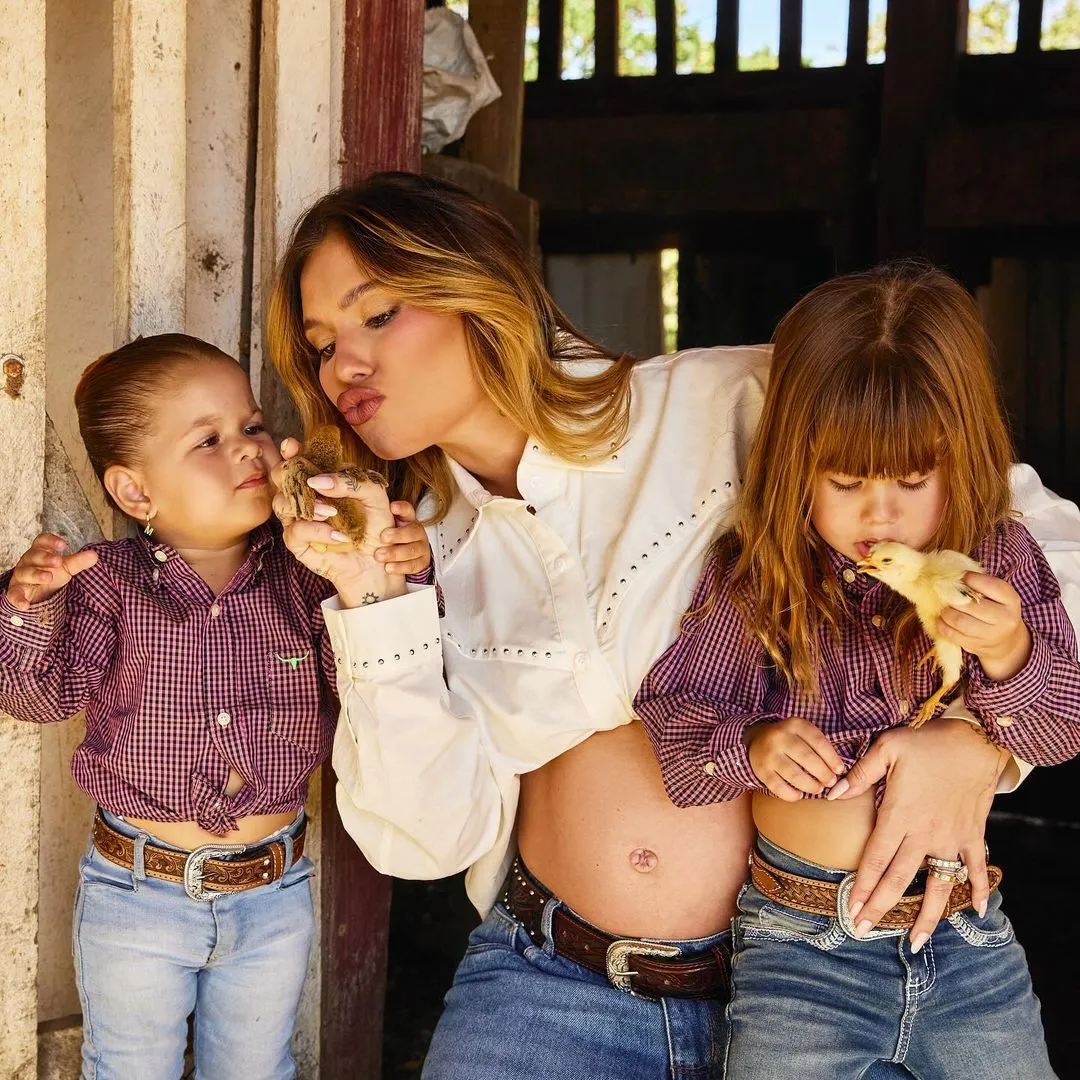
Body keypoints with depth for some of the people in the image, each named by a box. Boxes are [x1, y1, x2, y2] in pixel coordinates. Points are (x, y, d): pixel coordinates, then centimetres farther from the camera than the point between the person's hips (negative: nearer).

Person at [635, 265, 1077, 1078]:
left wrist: (1009, 655, -23)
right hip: (802, 948, -1)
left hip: (969, 945, 2)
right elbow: (667, 714, -4)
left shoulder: (1001, 558, -3)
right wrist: (750, 747, -23)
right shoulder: (753, 577, -7)